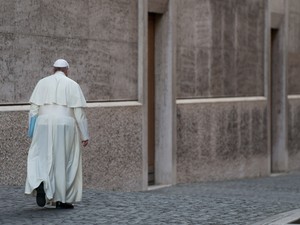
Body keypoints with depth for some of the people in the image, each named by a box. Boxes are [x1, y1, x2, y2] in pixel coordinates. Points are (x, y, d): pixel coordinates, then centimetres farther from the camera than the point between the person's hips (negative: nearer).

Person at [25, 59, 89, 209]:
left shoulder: (42, 83, 9)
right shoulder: (72, 85, 4)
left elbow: (34, 108, 3)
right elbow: (79, 112, -2)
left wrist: (32, 130, 6)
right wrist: (84, 135, 1)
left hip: (44, 125, 1)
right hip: (65, 126, -1)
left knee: (41, 158, 6)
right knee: (64, 161, 8)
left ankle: (39, 183, -25)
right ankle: (62, 199, 9)